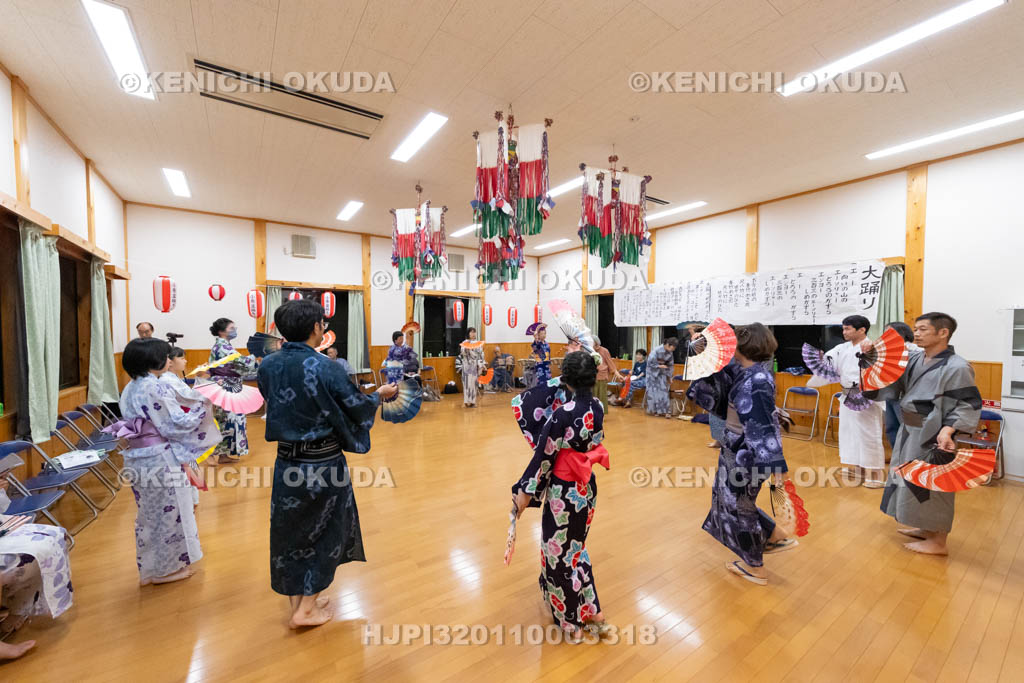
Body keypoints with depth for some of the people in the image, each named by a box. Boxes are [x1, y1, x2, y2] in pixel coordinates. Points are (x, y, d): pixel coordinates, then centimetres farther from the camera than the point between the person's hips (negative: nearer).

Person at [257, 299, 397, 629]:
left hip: (287, 459, 5)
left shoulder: (269, 365, -5)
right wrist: (380, 394, 8)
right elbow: (356, 407, -12)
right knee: (322, 529, 16)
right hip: (323, 462, -5)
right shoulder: (326, 368, -21)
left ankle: (297, 598, 38)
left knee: (291, 527, 22)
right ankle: (306, 608, 27)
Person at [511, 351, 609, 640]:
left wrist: (525, 491, -9)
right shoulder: (597, 407, -6)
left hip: (564, 491, -7)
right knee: (576, 547, 28)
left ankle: (571, 620, 36)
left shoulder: (563, 413, -27)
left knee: (560, 553, 16)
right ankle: (592, 612, 42)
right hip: (588, 487, 7)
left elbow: (543, 456, -20)